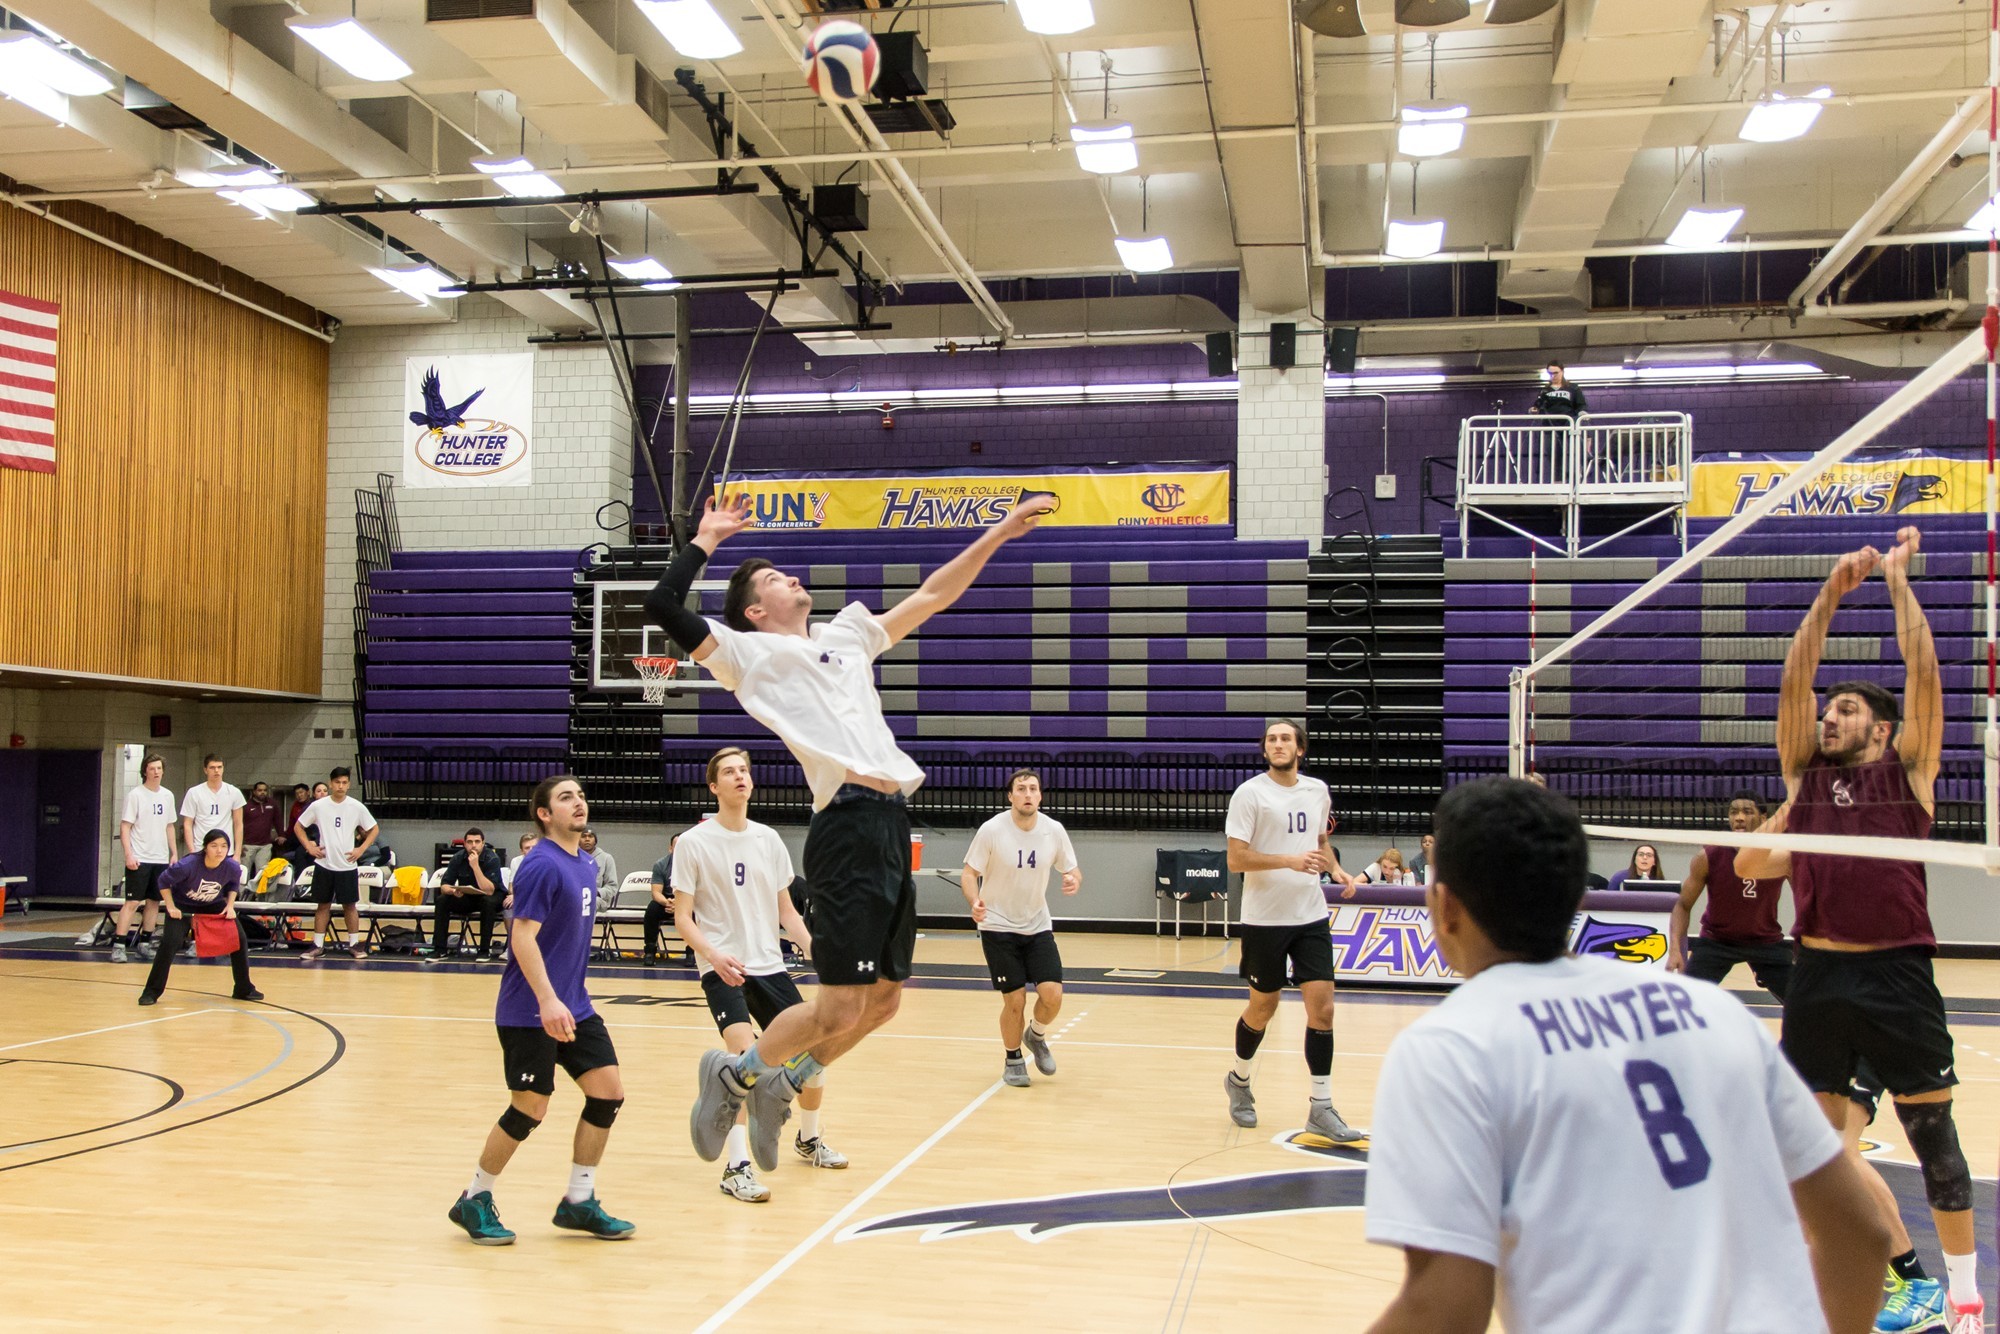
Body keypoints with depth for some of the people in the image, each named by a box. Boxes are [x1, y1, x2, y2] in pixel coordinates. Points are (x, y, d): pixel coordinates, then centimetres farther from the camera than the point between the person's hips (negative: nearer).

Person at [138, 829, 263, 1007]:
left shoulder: (233, 867, -23)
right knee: (170, 943, -21)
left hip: (214, 906, 4)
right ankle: (151, 993, -6)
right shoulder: (188, 865, -34)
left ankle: (244, 989, 15)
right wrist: (170, 907, -19)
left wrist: (230, 905, -10)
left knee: (240, 940, -3)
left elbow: (234, 885, 2)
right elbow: (164, 880, -16)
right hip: (183, 906, -3)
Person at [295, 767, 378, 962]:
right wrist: (309, 846, -2)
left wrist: (361, 849, -3)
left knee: (350, 905, 4)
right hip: (324, 864, 0)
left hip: (348, 865, 0)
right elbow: (298, 827, 9)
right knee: (323, 904, 6)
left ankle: (354, 944, 12)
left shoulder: (357, 807, -3)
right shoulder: (318, 806, -2)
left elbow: (374, 829, 7)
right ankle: (318, 946, 12)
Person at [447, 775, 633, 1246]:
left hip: (574, 1006, 8)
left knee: (608, 1091, 3)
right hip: (529, 1012, -8)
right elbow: (523, 936, -22)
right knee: (530, 1109, -2)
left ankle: (578, 1202, 15)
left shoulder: (585, 864, 10)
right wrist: (547, 1000, -29)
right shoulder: (542, 865, -16)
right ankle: (474, 1201, 18)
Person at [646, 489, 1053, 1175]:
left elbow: (931, 595, 30)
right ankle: (732, 1073, 16)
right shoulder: (752, 652, 6)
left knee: (883, 1002, 12)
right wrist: (706, 538, 7)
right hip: (850, 827, -8)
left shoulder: (847, 636, 26)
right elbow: (663, 606, -5)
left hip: (893, 825, 8)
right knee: (840, 1007, -8)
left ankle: (780, 1087, 31)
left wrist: (1000, 531, 28)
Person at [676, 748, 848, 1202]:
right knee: (744, 1054, -25)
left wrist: (815, 948, -1)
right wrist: (712, 955, -24)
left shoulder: (768, 839, 7)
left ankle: (808, 1139, 35)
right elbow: (683, 917, -7)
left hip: (770, 965, 5)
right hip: (722, 970, -5)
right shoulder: (693, 843, -6)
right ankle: (736, 1167, -16)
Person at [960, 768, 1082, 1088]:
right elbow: (969, 873, -9)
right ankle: (1013, 1060, 23)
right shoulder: (992, 830, -14)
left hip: (1038, 926, 3)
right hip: (998, 927, -3)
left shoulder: (1054, 831, -6)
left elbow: (1072, 870, 5)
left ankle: (1036, 1036, 23)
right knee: (1015, 1001, -4)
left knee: (1052, 993, -11)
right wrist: (975, 902, -29)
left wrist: (1074, 881, -20)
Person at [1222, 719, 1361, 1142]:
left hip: (1310, 916, 4)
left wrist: (1335, 868, 4)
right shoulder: (1250, 793, -10)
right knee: (1263, 1007, 8)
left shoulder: (1317, 791, 7)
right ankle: (1239, 1081, 34)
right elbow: (1235, 858, -14)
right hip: (1264, 919, -4)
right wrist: (1290, 860, -25)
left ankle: (1321, 1108, 4)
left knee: (1322, 1006, -3)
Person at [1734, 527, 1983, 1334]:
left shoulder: (1908, 769, 4)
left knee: (1932, 1131, 4)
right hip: (1818, 972, 3)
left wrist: (1899, 580, 0)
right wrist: (1831, 593, 2)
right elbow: (1793, 680, 5)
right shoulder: (1805, 775, 12)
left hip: (1896, 972, -3)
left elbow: (1923, 673, -3)